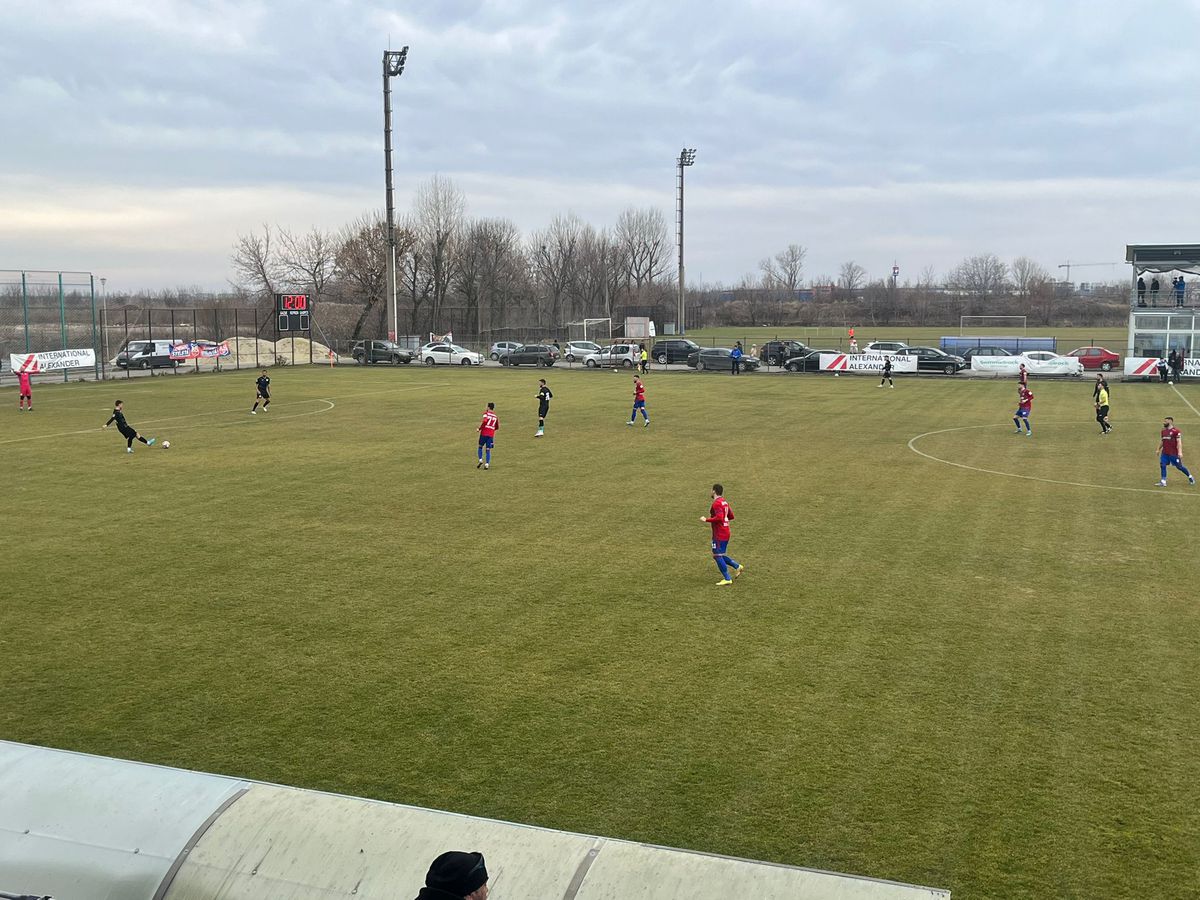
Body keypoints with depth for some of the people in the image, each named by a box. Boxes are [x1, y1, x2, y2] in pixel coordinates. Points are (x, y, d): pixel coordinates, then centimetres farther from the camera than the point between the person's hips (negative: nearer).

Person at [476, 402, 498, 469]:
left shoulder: (486, 413, -2)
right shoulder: (495, 416, 13)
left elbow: (485, 421, -21)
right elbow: (497, 427, 18)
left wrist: (479, 428, -11)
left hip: (484, 433, -3)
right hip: (491, 435, 3)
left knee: (480, 447, 14)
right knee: (488, 450, 3)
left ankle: (480, 460, 0)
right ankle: (487, 464, -6)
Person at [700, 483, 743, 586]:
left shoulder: (717, 503, -17)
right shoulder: (725, 502, 13)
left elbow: (719, 518, -27)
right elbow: (731, 516, 18)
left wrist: (706, 519, -18)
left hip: (719, 535, -9)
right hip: (725, 532, 9)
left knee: (717, 556, -4)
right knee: (720, 555, 18)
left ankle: (727, 579, -2)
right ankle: (738, 567, 13)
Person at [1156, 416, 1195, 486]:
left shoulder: (1176, 431, -12)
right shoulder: (1163, 431, 9)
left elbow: (1179, 442, -15)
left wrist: (1180, 452, -22)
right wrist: (1158, 449, 19)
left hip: (1174, 453, -6)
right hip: (1164, 453, 6)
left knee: (1179, 467, 5)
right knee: (1162, 465, -7)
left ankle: (1190, 477, 27)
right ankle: (1163, 481, -4)